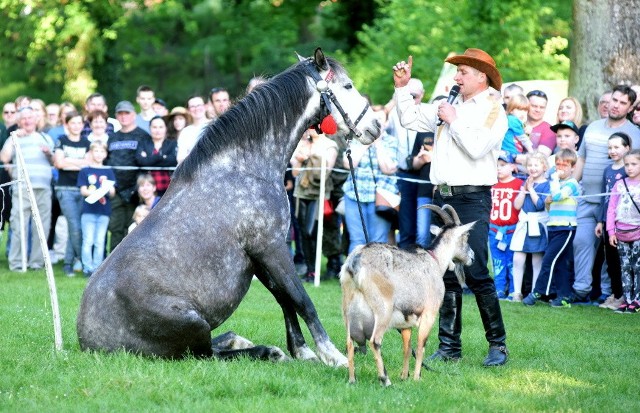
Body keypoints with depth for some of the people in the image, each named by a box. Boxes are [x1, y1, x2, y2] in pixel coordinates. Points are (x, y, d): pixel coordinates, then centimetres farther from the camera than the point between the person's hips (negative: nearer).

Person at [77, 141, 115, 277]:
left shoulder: (108, 172, 12)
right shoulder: (85, 171, 6)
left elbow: (112, 193, 6)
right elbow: (83, 191, -2)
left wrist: (108, 189, -17)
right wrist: (93, 193, -21)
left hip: (104, 211, 2)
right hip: (88, 210, -2)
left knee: (100, 242, 4)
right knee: (88, 241, -4)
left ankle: (97, 268, 9)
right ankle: (88, 268, -1)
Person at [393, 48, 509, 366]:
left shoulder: (493, 111, -4)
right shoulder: (450, 105, 16)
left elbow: (477, 148, -18)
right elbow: (411, 119, 25)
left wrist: (453, 121, -9)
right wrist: (402, 88, 15)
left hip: (472, 199, -7)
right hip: (443, 197, 7)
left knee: (476, 273, -11)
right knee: (447, 275, 7)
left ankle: (498, 344, -3)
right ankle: (449, 346, 11)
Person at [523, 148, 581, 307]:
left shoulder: (572, 184, -7)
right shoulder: (556, 183, 18)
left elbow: (557, 195, -25)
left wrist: (555, 178, -14)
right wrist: (547, 202, 4)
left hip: (565, 228, -9)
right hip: (553, 227, 9)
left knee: (549, 260, -11)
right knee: (559, 263, 8)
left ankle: (537, 292, -8)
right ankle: (566, 295, 11)